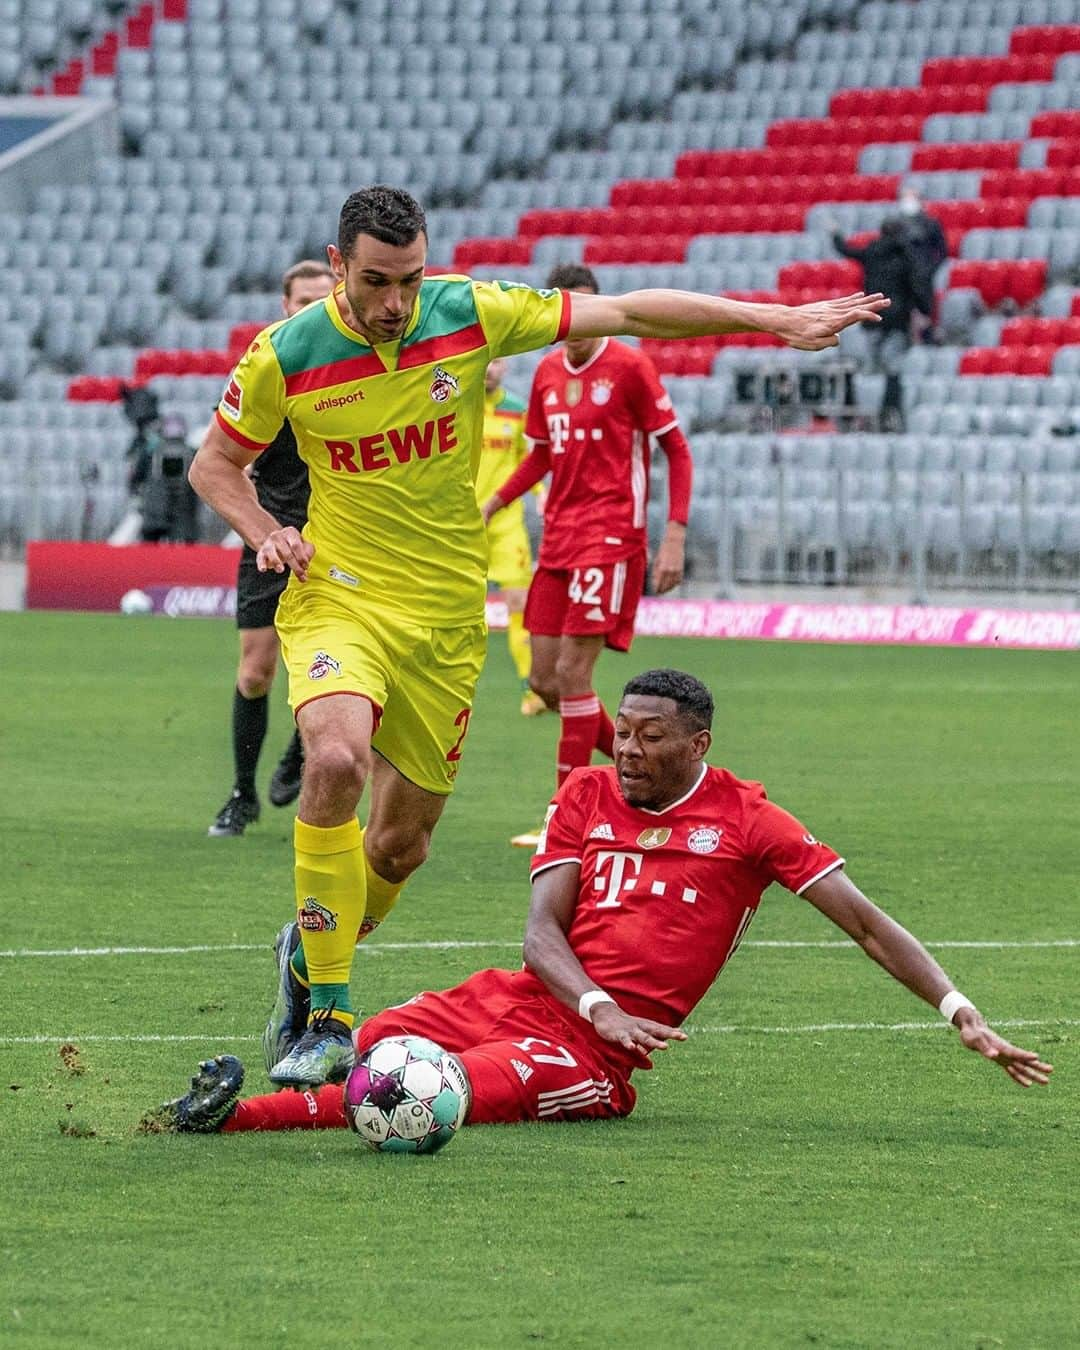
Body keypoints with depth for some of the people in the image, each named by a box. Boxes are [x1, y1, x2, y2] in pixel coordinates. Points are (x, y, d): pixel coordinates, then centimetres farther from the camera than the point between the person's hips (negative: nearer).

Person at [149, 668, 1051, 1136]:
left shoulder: (747, 820, 2)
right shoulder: (587, 795, 13)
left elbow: (864, 921, 2)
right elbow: (542, 930, 5)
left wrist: (962, 1014, -6)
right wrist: (598, 1005, -16)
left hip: (599, 1047, -6)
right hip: (519, 999, 6)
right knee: (360, 1049, -25)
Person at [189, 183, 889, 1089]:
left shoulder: (470, 314, -7)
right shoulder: (286, 356, -10)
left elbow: (624, 312, -3)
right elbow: (216, 462, 7)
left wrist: (779, 320, -4)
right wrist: (264, 533, -13)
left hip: (447, 614, 3)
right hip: (339, 597, -3)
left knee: (401, 844, 6)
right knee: (336, 758, -31)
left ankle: (313, 953, 39)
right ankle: (327, 1021, -24)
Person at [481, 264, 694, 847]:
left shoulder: (629, 367, -8)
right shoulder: (547, 373, 11)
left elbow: (677, 450, -5)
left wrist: (675, 536, -13)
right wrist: (490, 506, 13)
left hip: (611, 534, -7)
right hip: (558, 537, 7)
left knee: (573, 672, -12)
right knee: (545, 680, 5)